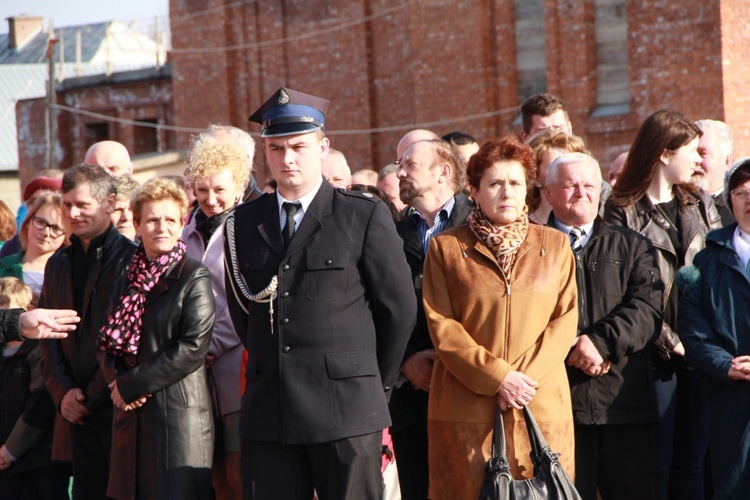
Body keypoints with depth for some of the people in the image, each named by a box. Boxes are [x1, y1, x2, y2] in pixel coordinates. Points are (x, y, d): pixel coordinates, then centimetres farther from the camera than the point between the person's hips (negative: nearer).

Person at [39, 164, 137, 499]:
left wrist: (93, 395, -11)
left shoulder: (133, 258, -4)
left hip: (118, 406, -5)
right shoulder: (58, 264, 17)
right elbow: (47, 338, 14)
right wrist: (63, 393, -1)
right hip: (75, 410, 5)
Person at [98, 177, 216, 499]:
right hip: (131, 417, 6)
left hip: (179, 413, -6)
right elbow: (106, 340, 16)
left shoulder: (194, 277, -4)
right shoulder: (127, 277, 15)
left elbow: (192, 348, -13)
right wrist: (117, 381, -5)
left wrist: (132, 385, -11)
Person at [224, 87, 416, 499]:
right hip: (267, 416, 3)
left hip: (346, 410, -3)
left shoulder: (365, 216, 0)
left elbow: (399, 308, 4)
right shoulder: (243, 224, 11)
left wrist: (374, 383, 9)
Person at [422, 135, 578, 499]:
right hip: (467, 409, -1)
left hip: (542, 406, 2)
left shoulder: (555, 246, 13)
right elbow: (441, 326, 0)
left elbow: (566, 319, 6)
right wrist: (498, 377, -11)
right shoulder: (446, 247, 7)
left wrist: (525, 377, -9)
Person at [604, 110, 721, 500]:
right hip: (655, 357, -4)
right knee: (657, 467, 0)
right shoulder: (622, 213, -4)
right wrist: (670, 342, -13)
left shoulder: (701, 206, 13)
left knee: (692, 466, 7)